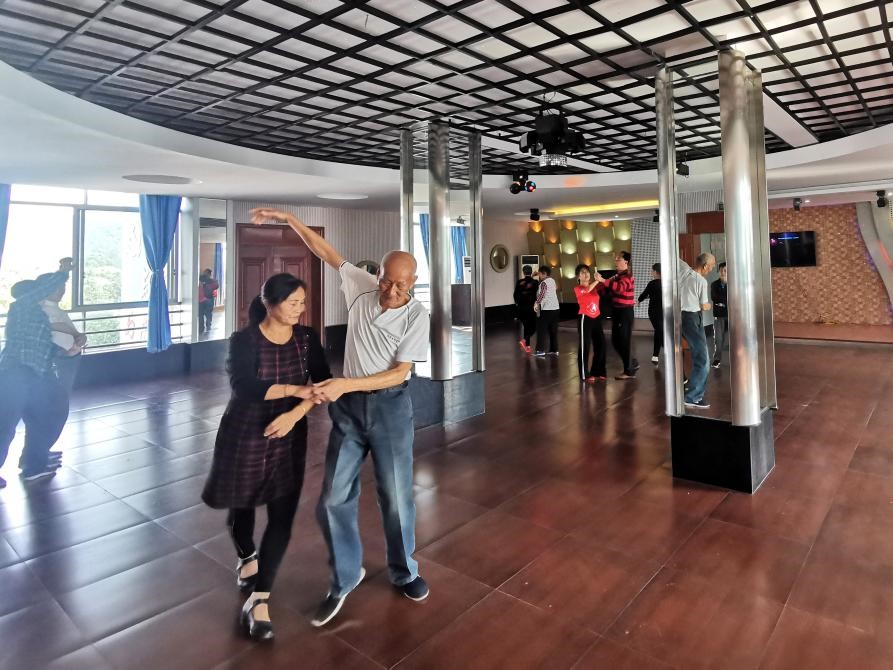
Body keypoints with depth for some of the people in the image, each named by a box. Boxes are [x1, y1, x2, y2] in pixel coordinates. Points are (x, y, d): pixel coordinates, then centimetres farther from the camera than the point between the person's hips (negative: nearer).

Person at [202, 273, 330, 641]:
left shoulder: (307, 338, -4)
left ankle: (258, 600, 9)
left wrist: (294, 414, -24)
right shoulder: (244, 340, -14)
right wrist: (295, 390, -31)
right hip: (245, 434, -2)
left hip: (289, 437, 2)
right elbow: (243, 386, -29)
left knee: (282, 518, -3)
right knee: (241, 504, 18)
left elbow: (323, 382, -10)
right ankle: (247, 558, 50)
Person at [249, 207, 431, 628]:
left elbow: (400, 372, -17)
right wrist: (288, 219, 3)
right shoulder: (362, 286, -3)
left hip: (390, 406, -3)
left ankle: (404, 573, 29)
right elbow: (325, 252, 8)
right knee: (334, 498, 5)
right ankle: (345, 578, 24)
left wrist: (345, 384, -25)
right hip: (348, 405, 3)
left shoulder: (416, 316, -12)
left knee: (396, 496, 5)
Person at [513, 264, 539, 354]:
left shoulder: (520, 282, -2)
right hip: (532, 307, -3)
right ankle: (524, 340, -15)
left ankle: (527, 346, 17)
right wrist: (536, 303, 11)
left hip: (522, 307, 3)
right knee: (533, 326, 7)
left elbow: (515, 295, 2)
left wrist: (518, 303, 17)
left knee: (526, 326, 15)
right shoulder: (535, 282, -8)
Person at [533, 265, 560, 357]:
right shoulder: (552, 280, 11)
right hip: (555, 308, 8)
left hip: (547, 309, -8)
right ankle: (554, 350, 12)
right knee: (553, 330, 10)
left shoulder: (544, 283, -13)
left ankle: (541, 350, -1)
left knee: (542, 329, -1)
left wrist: (536, 303, -25)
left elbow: (542, 294, -27)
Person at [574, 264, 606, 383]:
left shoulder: (595, 286, 10)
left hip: (597, 319, 6)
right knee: (585, 347, -1)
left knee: (600, 345, 7)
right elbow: (587, 290, -25)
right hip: (585, 319, -6)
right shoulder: (577, 288, -5)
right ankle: (585, 375, 7)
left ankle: (597, 372, 20)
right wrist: (597, 280, -22)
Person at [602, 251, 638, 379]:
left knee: (625, 341, -3)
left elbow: (619, 287, -34)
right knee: (616, 341, 13)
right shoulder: (616, 276, 15)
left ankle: (629, 371, 6)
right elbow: (609, 292, 16)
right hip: (617, 311, 9)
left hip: (626, 312, -9)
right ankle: (632, 364, 28)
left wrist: (603, 281, -37)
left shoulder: (627, 276, -13)